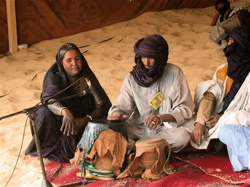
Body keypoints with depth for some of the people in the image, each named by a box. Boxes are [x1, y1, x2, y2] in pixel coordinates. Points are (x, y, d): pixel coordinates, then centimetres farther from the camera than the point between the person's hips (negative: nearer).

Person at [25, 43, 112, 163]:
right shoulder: (54, 77, -12)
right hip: (60, 121, -2)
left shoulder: (88, 78, -5)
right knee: (45, 112, -32)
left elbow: (100, 107, -8)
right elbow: (48, 99, -34)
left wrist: (86, 119, -30)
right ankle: (49, 151, -11)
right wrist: (64, 111, -55)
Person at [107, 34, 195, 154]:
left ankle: (132, 146, -20)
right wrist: (116, 114, -24)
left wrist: (161, 118, -28)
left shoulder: (174, 73, -9)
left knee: (181, 137, -35)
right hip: (138, 128, 1)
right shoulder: (132, 78, 1)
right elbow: (122, 106, 2)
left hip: (168, 126, -1)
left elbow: (185, 108, -11)